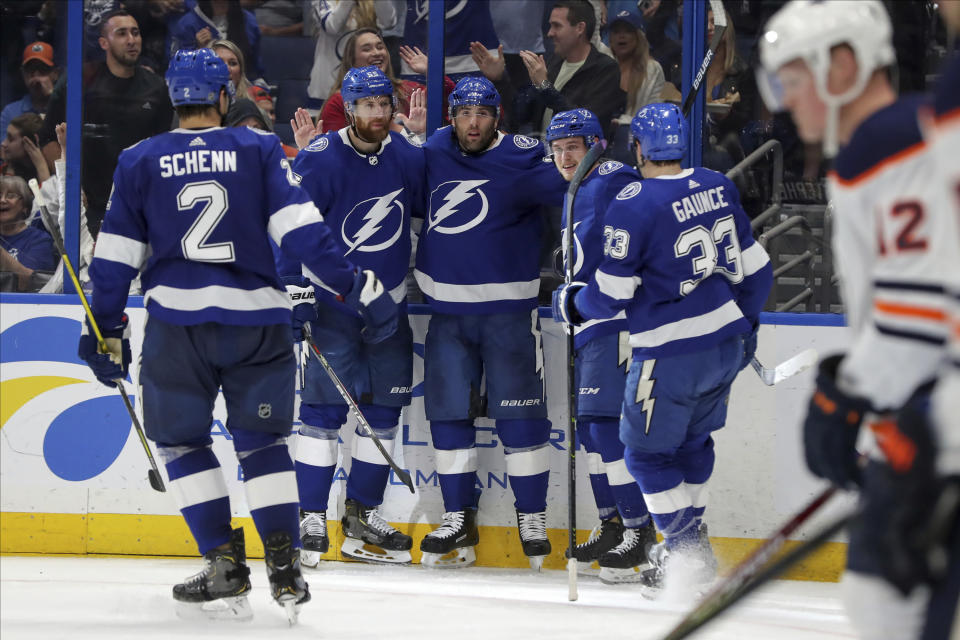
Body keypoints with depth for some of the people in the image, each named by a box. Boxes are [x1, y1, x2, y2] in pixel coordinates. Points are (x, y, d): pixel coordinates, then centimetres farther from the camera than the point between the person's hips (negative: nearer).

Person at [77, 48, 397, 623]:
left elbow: (117, 256, 8)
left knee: (183, 441, 13)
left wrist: (105, 329, 16)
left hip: (178, 321, -1)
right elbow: (300, 227, -5)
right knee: (262, 441, 11)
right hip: (257, 321, 1)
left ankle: (226, 565, 2)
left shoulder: (139, 162, 7)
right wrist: (357, 285, -2)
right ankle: (286, 568, 0)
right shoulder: (260, 149, 4)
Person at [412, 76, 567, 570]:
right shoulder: (433, 152, 5)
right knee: (448, 410, 6)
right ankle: (459, 519, 16)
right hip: (447, 311, 5)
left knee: (519, 413, -3)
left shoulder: (522, 159, -11)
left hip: (507, 310, -5)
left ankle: (532, 517, 8)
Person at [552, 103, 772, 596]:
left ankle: (684, 553, 3)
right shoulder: (718, 187, 4)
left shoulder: (632, 204, -17)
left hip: (672, 355, -7)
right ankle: (690, 538, 30)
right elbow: (753, 265, 11)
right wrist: (747, 324, 26)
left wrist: (572, 304, 6)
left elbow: (612, 294, -15)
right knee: (692, 439, 23)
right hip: (726, 343, 7)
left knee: (647, 450, 7)